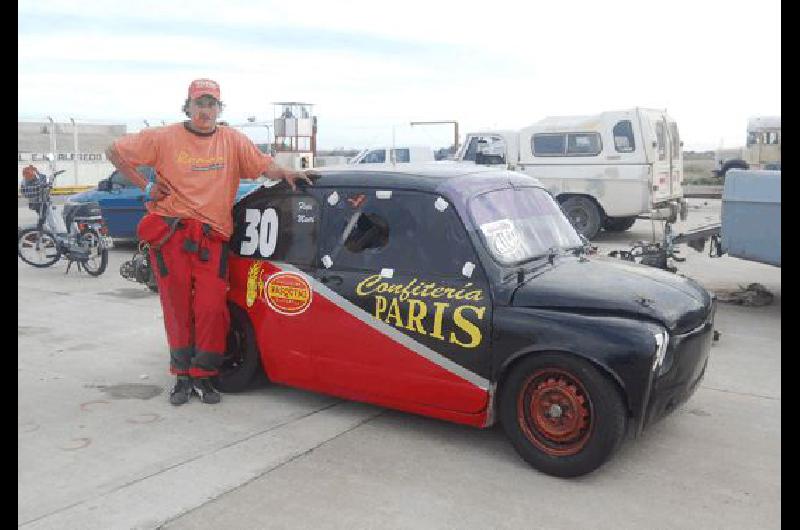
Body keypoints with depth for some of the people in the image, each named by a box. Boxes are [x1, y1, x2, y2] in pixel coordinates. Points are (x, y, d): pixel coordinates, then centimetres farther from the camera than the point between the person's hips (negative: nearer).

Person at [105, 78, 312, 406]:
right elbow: (115, 151, 11)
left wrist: (283, 173, -20)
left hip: (212, 238, 1)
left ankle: (203, 377, 11)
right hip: (171, 234, -1)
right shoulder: (164, 138, 5)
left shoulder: (232, 140, 9)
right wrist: (145, 187, 4)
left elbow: (264, 166, 1)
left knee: (212, 309, -5)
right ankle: (182, 376, 17)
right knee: (177, 308, 4)